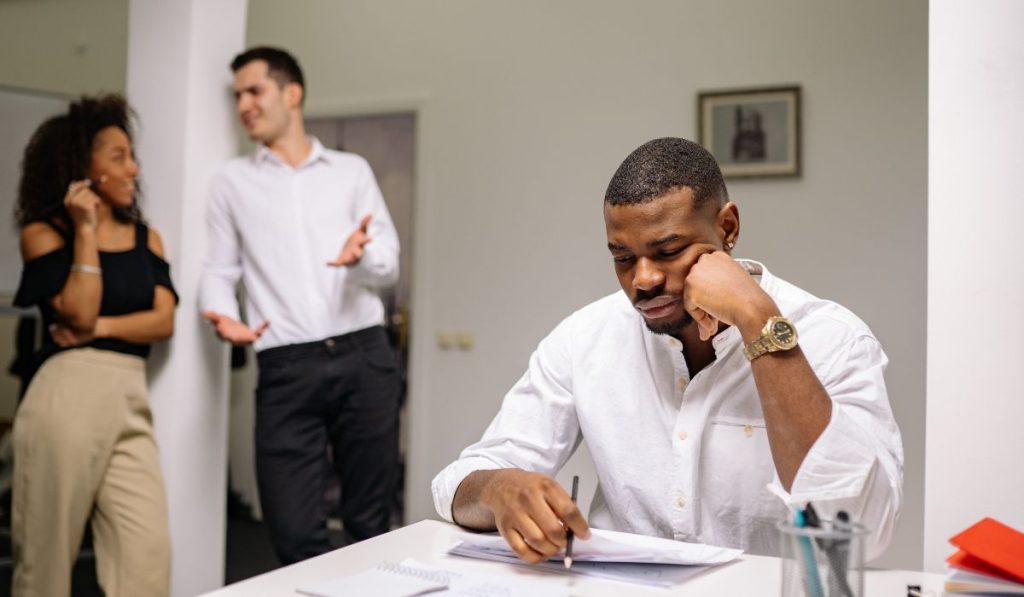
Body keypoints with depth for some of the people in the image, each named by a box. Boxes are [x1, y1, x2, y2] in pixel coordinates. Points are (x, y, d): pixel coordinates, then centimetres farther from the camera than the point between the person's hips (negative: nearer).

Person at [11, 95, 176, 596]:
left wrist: (100, 327, -8)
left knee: (148, 555, -6)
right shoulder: (44, 232, 4)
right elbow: (79, 313, -9)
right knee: (47, 551, 3)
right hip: (67, 396, -4)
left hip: (129, 403, 4)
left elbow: (163, 321, 5)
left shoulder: (146, 238, 16)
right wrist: (86, 229, -6)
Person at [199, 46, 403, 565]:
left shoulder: (352, 170, 14)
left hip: (364, 357, 0)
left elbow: (390, 264, 7)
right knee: (295, 535, -6)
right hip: (286, 369, 0)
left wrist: (361, 255, -17)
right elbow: (219, 270, 11)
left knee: (370, 524, 7)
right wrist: (222, 316, -11)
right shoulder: (233, 181, 15)